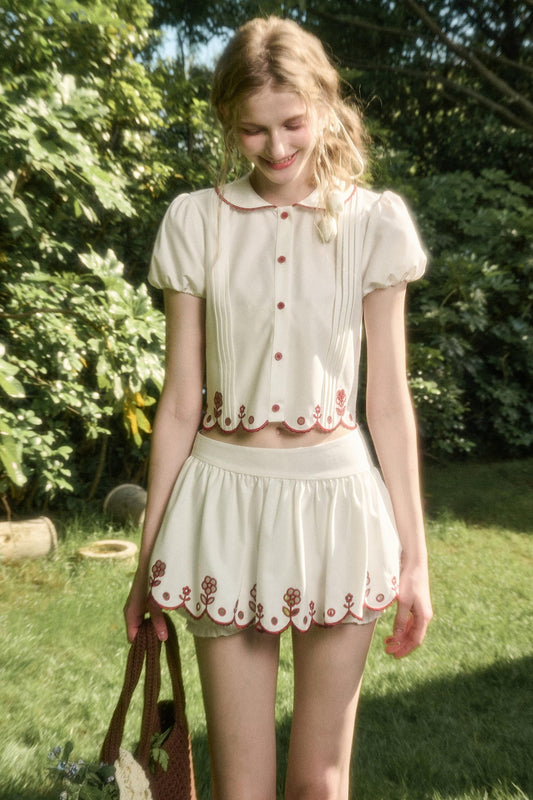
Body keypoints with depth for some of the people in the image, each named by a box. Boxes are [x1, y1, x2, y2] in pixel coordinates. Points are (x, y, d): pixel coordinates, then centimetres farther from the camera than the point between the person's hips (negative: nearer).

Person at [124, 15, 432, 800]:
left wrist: (414, 556, 3)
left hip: (334, 496, 0)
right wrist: (149, 557, 5)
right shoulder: (196, 222, 2)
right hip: (227, 499, 1)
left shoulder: (372, 222, 2)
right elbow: (180, 399, 2)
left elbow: (388, 399, 2)